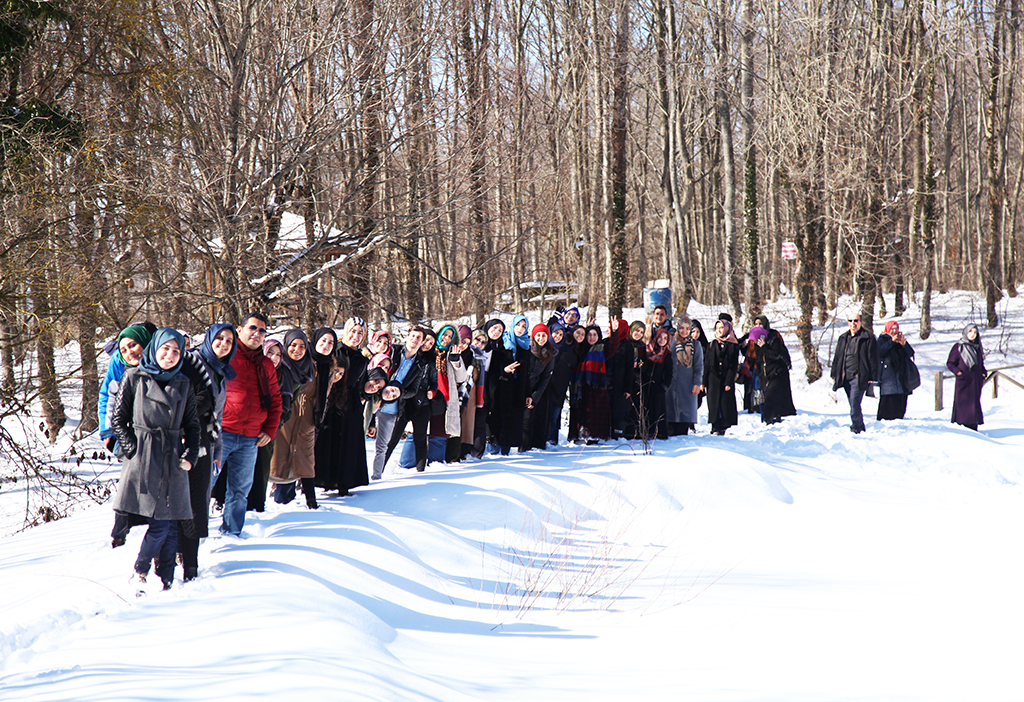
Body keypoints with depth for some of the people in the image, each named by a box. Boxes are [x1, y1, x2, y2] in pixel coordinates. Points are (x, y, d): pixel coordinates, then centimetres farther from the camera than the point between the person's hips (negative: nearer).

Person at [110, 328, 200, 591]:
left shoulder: (183, 385, 12)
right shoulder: (134, 378, 1)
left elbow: (192, 424, 14)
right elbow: (118, 418, 2)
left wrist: (190, 455, 1)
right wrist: (132, 449, -7)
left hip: (173, 460, 4)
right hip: (143, 459, -4)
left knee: (170, 525, 2)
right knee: (159, 523, -10)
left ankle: (166, 582, 9)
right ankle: (139, 573, 9)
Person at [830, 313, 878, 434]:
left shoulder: (868, 338, -3)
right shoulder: (843, 338, 15)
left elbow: (873, 359, -4)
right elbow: (837, 358, 21)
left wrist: (872, 378, -8)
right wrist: (834, 375, 16)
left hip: (859, 377, -6)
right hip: (845, 377, 6)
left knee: (854, 404, -14)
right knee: (853, 405, 12)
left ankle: (855, 429, -10)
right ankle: (861, 427, 24)